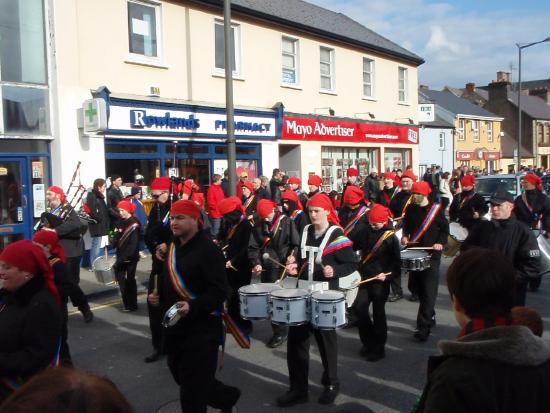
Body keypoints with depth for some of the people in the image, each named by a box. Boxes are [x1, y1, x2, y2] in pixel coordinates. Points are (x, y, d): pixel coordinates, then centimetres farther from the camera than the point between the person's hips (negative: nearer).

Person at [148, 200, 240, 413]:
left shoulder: (208, 249, -17)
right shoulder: (173, 246, 10)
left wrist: (193, 306, -34)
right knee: (181, 376, 21)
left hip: (201, 327, -9)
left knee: (193, 387, -3)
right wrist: (155, 295, 3)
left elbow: (220, 291, -22)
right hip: (175, 325, 9)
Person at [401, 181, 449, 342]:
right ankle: (429, 316, 35)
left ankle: (424, 327, -5)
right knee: (415, 285, 13)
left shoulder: (436, 209, -6)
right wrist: (405, 236, 0)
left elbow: (445, 229, -1)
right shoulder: (410, 209, 6)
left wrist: (440, 242, -17)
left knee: (428, 290, -8)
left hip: (431, 254, -5)